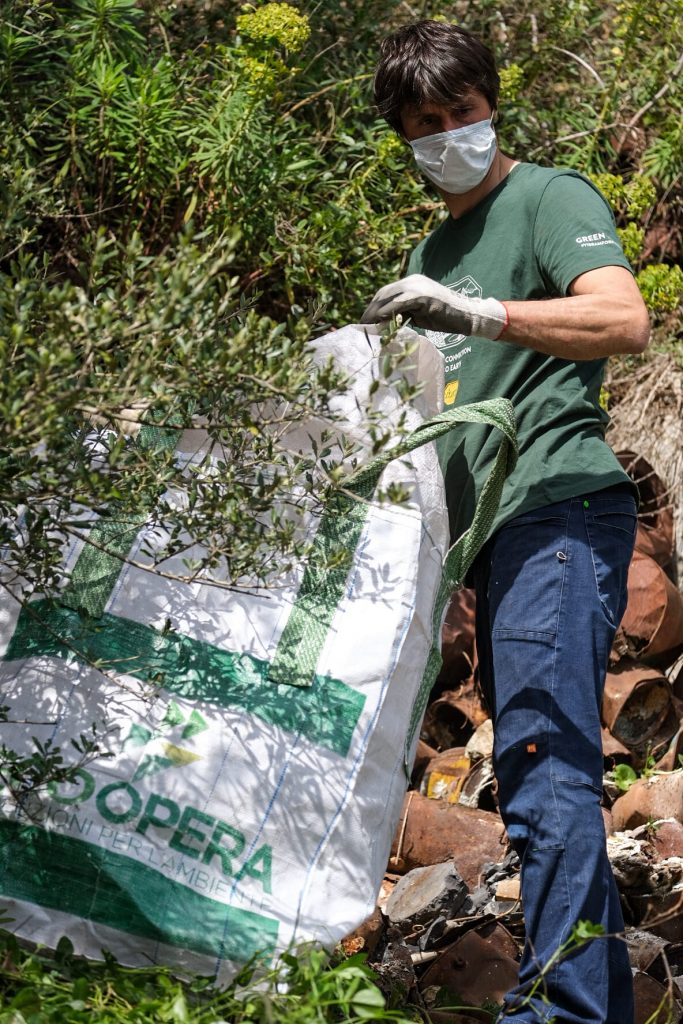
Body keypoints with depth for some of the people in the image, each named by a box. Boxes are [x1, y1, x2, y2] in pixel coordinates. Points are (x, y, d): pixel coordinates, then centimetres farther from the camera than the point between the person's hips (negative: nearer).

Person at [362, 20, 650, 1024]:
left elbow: (626, 319, -21)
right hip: (500, 532, 9)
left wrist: (472, 314, -29)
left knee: (544, 771, -17)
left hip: (559, 512, -9)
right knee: (537, 779, 11)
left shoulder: (549, 198, -2)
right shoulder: (432, 251, 23)